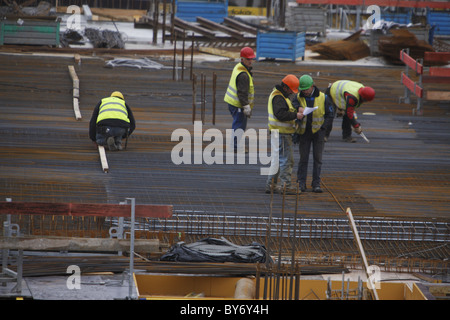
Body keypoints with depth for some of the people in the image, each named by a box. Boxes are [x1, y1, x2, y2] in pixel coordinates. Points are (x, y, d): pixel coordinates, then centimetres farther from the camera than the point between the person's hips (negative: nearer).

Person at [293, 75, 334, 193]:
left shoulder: (323, 98, -3)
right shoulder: (299, 97, 0)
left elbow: (329, 115, 1)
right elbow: (293, 105, -21)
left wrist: (322, 128, -9)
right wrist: (298, 108, -43)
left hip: (318, 132, -1)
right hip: (304, 132, 1)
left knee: (317, 159, 3)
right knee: (303, 158, 4)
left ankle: (316, 184, 7)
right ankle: (301, 183, 11)